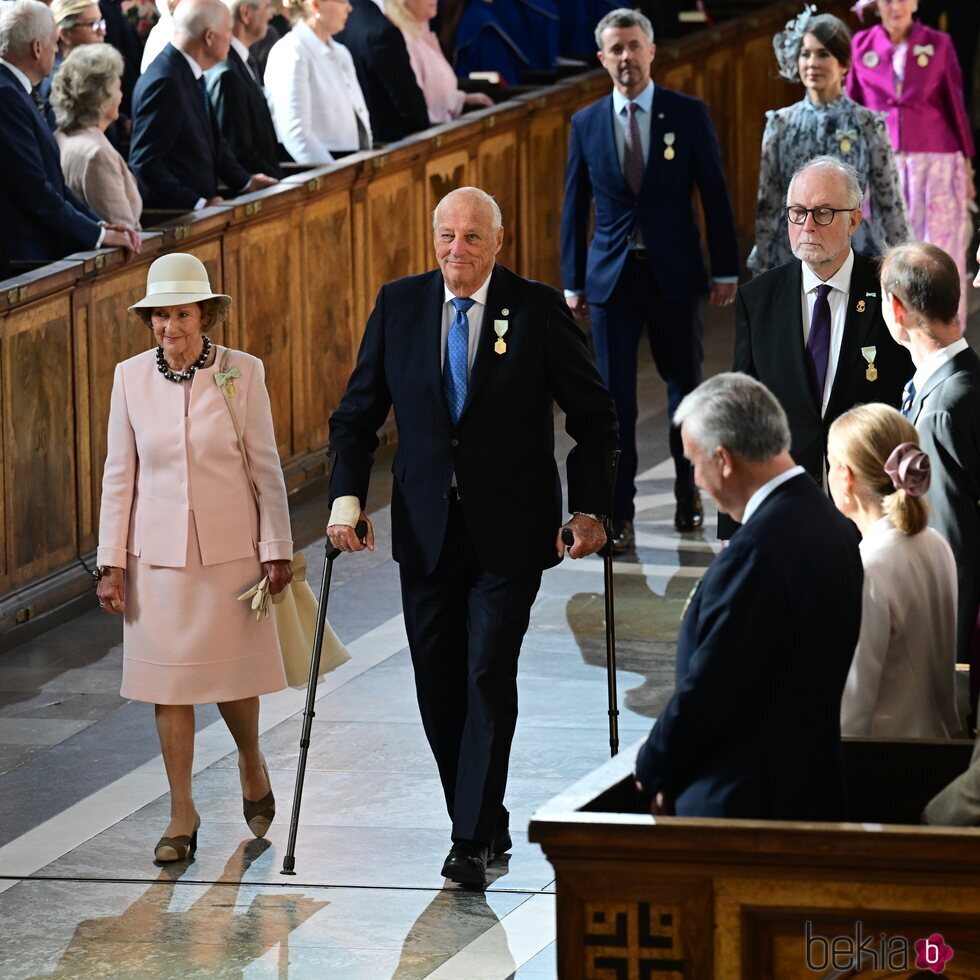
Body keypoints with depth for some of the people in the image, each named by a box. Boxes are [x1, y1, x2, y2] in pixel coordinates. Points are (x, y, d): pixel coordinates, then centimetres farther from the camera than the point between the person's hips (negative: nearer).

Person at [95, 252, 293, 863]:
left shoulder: (242, 372, -6)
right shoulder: (131, 377, -1)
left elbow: (266, 466, -1)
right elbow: (120, 474, 3)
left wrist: (277, 549, -2)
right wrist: (112, 562, 1)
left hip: (229, 549, -1)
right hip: (157, 553, 1)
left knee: (233, 673, 6)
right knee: (170, 680, 3)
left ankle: (251, 764, 36)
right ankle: (183, 813, 12)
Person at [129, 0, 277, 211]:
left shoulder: (191, 74, 8)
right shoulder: (164, 82, -19)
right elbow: (145, 163, -20)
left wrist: (245, 182, 15)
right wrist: (198, 204, -20)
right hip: (170, 215, -9)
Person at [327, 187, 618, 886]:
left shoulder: (539, 310, -5)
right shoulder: (399, 305, 3)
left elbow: (594, 417, 2)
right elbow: (358, 413, 9)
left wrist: (590, 510, -5)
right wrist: (347, 496, -4)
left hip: (508, 532, -4)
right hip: (427, 530, 4)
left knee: (489, 676, -11)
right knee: (438, 686, 7)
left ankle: (474, 841, -8)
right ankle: (483, 823, 21)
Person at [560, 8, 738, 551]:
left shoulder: (688, 114, -1)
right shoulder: (586, 124, 3)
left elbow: (715, 195, 1)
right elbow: (574, 207, 8)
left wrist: (726, 270, -2)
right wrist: (573, 281, 5)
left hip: (674, 275, -1)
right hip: (611, 276, 1)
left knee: (685, 384, 12)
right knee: (615, 397, -1)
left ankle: (689, 489, 32)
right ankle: (619, 514, 3)